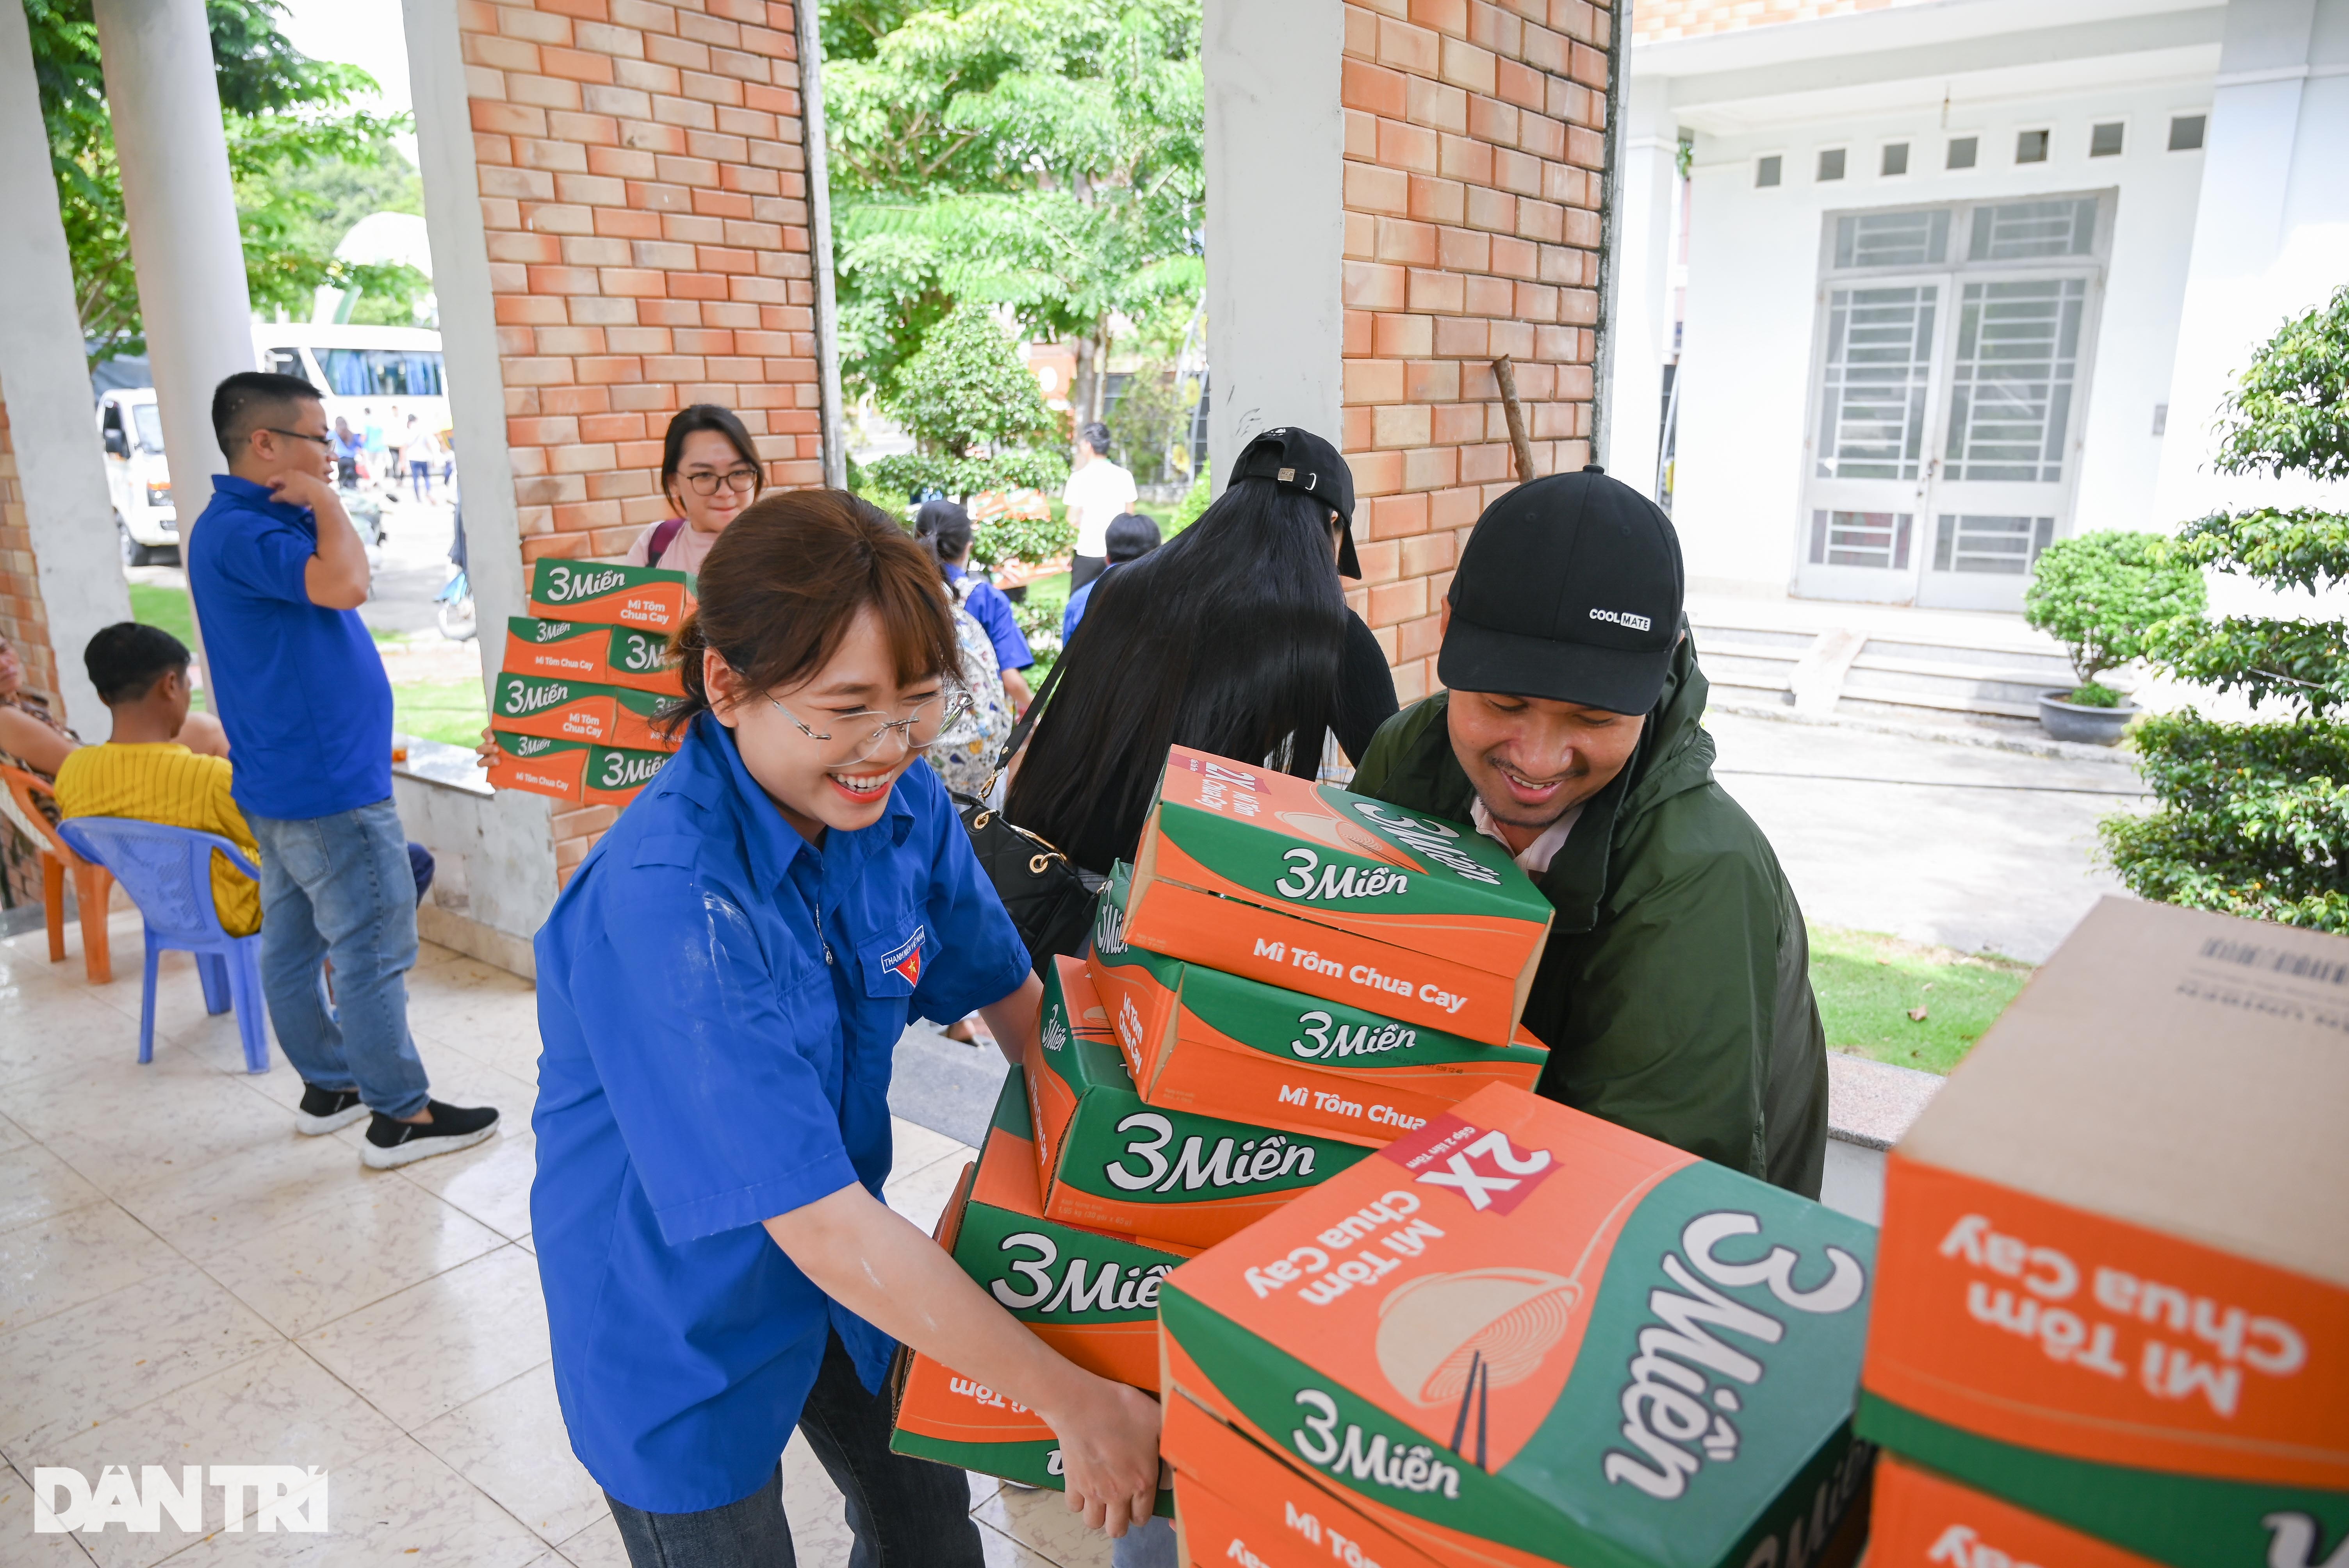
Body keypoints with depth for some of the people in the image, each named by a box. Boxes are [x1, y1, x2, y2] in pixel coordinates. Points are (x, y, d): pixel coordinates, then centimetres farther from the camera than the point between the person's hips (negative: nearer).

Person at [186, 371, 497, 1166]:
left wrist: (315, 504, 9)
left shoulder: (255, 524, 13)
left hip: (286, 782, 10)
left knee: (295, 944, 17)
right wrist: (325, 502, -18)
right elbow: (346, 583, -34)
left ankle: (331, 1085, 29)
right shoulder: (238, 533, -19)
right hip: (327, 787, -10)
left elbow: (338, 581, 22)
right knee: (374, 952, -3)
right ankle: (401, 1115, 5)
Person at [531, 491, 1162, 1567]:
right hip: (682, 1313, -5)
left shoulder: (901, 801, -15)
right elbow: (819, 1224, -35)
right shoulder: (667, 900, -35)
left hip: (849, 1259, 6)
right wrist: (1072, 1399, -30)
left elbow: (1014, 997, 0)